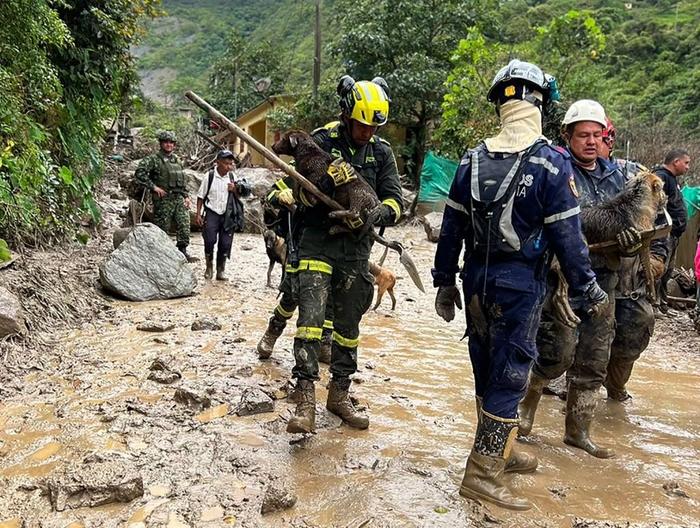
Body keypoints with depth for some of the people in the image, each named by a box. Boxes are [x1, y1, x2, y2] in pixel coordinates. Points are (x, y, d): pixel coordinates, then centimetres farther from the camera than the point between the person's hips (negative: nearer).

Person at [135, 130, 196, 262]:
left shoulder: (177, 160, 17)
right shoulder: (153, 159, -4)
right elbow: (140, 173, -16)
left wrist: (186, 196, 14)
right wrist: (154, 187, -17)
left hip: (179, 198, 6)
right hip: (163, 199, -6)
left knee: (184, 226, -1)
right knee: (162, 228, 1)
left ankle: (183, 252, 7)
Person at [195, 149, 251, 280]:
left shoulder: (232, 177, 3)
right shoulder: (209, 176, -6)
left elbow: (238, 196, 14)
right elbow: (201, 196, 1)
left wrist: (234, 190, -9)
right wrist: (198, 214, -2)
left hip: (227, 215, 3)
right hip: (212, 213, -3)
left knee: (225, 244, 3)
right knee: (210, 240, -10)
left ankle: (221, 271, 15)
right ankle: (209, 267, 13)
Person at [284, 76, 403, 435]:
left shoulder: (382, 152, 4)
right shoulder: (322, 141, -5)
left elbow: (396, 201, 1)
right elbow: (301, 188, -6)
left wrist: (378, 213, -22)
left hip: (356, 248, 4)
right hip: (318, 242, -4)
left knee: (348, 325, 11)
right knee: (311, 317, -16)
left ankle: (339, 394, 26)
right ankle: (306, 400, -12)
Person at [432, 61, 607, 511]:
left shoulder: (473, 160, 3)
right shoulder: (552, 164, -12)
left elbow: (451, 228, 6)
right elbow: (567, 236, -12)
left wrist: (444, 281, 14)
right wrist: (589, 290, 0)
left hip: (477, 279, 6)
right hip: (520, 285, -6)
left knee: (487, 371, 17)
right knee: (509, 376, 3)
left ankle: (500, 452, 36)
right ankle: (483, 473, 8)